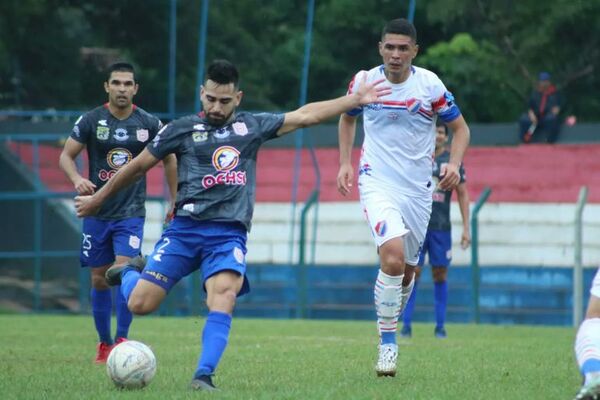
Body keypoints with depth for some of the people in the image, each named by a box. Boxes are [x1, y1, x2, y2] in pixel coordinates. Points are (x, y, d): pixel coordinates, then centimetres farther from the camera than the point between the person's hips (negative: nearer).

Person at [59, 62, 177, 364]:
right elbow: (66, 155, 2)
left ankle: (122, 340, -10)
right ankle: (104, 344, 19)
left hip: (131, 213, -1)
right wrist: (77, 179, -19)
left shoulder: (149, 124, -1)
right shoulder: (91, 121, -3)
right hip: (97, 212, 1)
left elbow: (169, 161, 12)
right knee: (99, 279, 6)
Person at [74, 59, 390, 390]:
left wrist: (355, 99, 7)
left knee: (224, 295, -28)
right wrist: (97, 199, 22)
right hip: (185, 229, -1)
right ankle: (129, 273, 27)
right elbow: (138, 166, 15)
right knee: (141, 304, -8)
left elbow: (305, 115, 11)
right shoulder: (182, 129, 7)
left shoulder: (252, 126, 13)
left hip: (229, 235, 1)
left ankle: (204, 375, -30)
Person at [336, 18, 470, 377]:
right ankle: (388, 342, -14)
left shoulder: (430, 85, -6)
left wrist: (454, 164, -13)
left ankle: (392, 324, 39)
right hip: (377, 183, -2)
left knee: (407, 270, 12)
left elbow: (460, 128, 5)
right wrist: (345, 163, 9)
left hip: (418, 189, 2)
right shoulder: (364, 82, -3)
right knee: (393, 257, -24)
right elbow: (347, 118, 18)